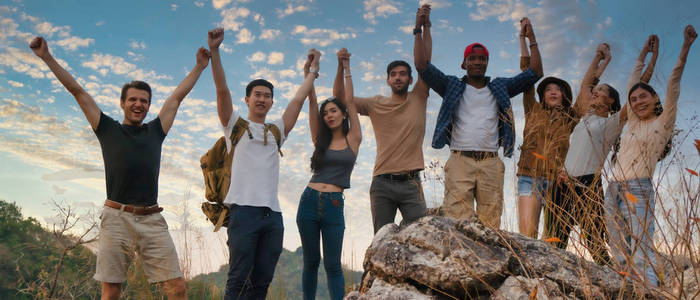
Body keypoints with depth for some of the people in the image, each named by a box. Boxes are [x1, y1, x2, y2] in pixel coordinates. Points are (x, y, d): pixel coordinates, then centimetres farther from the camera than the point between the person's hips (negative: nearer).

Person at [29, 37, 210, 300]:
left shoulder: (155, 131, 18)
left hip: (152, 219, 2)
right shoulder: (108, 129, 12)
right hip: (117, 218, -2)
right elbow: (77, 91, 12)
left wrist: (199, 67, 31)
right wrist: (47, 57, 14)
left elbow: (178, 95, 24)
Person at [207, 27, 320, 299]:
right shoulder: (235, 124, 12)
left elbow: (299, 98, 25)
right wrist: (214, 51, -7)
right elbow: (222, 90, 1)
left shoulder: (277, 130, 22)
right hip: (244, 209, -4)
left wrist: (313, 69, 31)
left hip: (273, 214, 5)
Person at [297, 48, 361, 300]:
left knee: (332, 264, -3)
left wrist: (345, 68, 4)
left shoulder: (353, 139, 5)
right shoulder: (320, 139, 11)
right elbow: (312, 103, 6)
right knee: (311, 262, 8)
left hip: (334, 206, -3)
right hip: (309, 201, 3)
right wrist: (308, 72, 2)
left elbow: (348, 101, 4)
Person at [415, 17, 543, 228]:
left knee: (491, 223, -4)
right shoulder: (453, 87, 15)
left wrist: (532, 39, 16)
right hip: (460, 161, -2)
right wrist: (419, 31, 6)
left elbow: (535, 73, 19)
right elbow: (423, 66, 7)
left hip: (491, 163, 2)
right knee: (458, 223, -12)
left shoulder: (499, 88, 21)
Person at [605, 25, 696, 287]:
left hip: (638, 191, -6)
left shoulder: (663, 123, 1)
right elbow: (632, 83, 21)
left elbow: (673, 87, -8)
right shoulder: (633, 122, 15)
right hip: (613, 190, 6)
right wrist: (643, 54, 28)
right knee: (619, 254, 5)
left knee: (641, 253, -14)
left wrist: (685, 49, -16)